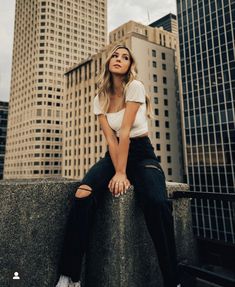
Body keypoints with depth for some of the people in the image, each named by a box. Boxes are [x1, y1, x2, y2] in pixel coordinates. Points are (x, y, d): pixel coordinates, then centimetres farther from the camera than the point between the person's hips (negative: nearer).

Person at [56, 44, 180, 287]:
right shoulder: (100, 99, 6)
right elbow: (110, 138, -6)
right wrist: (118, 171, -19)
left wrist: (122, 173, -20)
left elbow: (125, 130, -17)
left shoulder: (135, 87, -5)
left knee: (157, 203, -33)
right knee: (82, 195, -26)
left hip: (142, 153, -3)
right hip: (114, 154, 3)